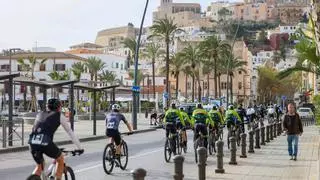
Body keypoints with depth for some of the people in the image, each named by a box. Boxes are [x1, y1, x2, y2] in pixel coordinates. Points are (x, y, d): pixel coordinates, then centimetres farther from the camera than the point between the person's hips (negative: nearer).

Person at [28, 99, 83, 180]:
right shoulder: (59, 116, 17)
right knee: (60, 159, 23)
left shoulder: (40, 114, 28)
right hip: (45, 143, -4)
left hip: (33, 142, 4)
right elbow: (70, 133, 20)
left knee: (39, 166, 27)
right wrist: (79, 148, 27)